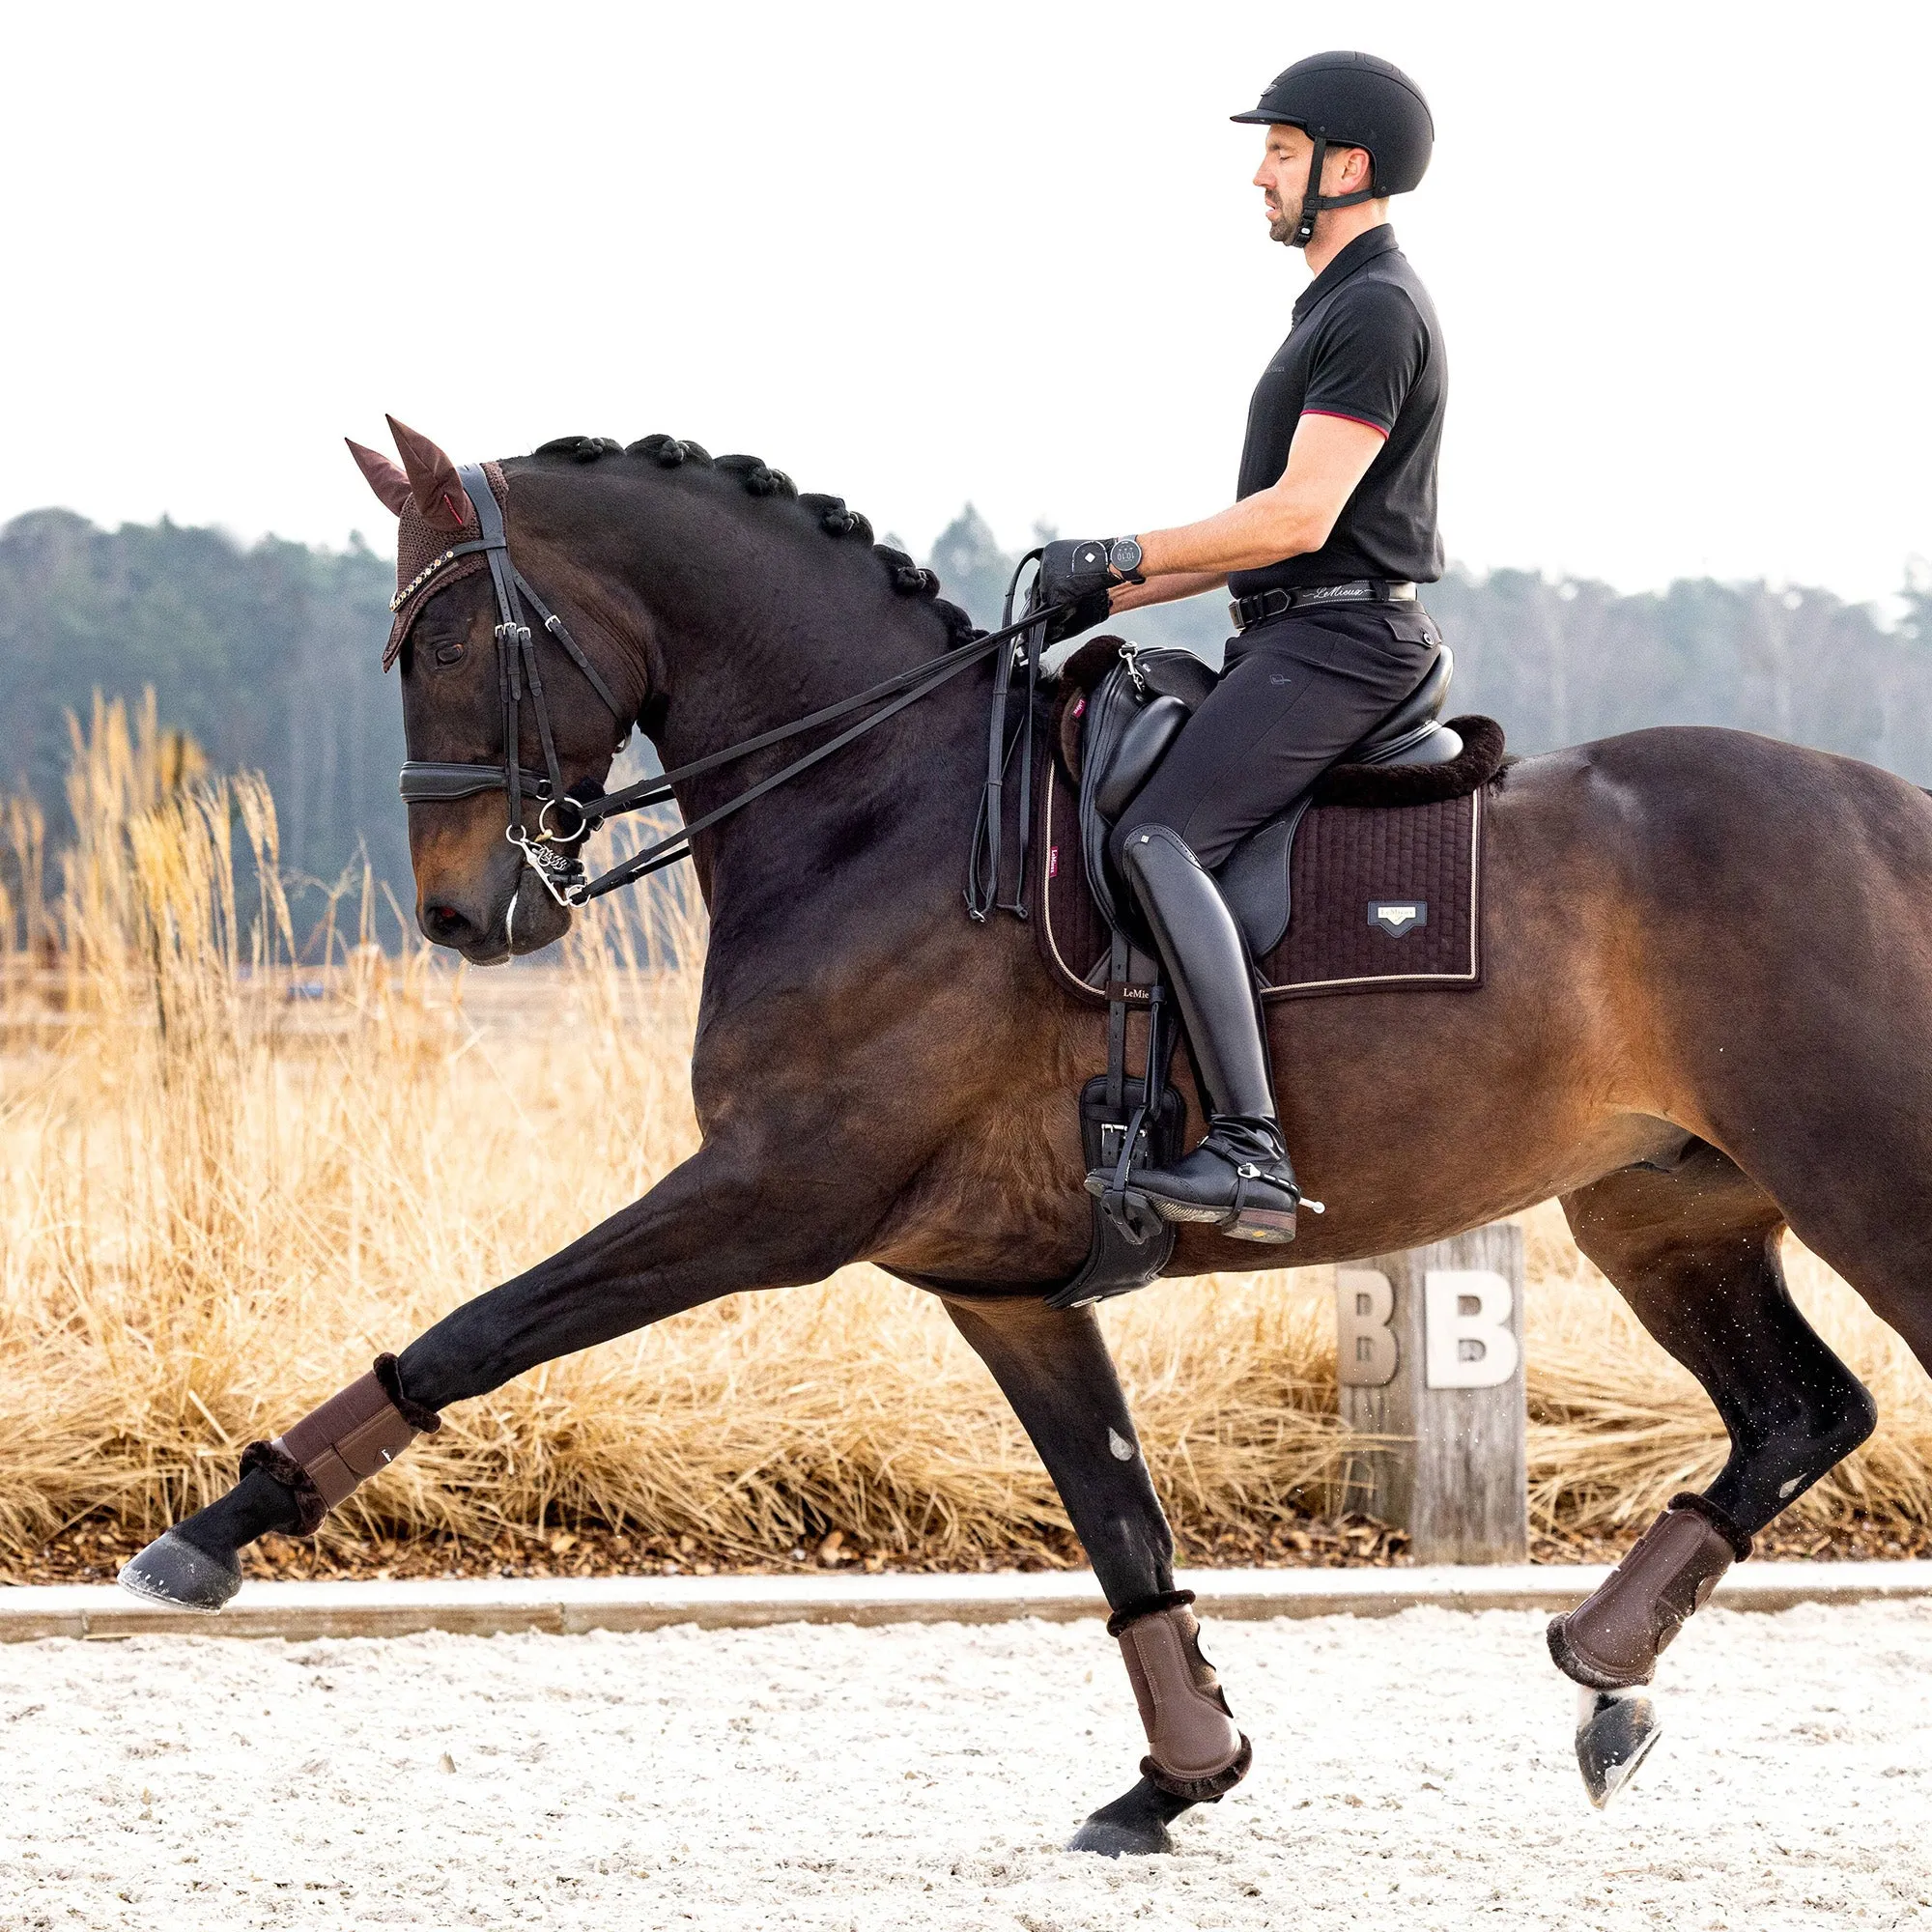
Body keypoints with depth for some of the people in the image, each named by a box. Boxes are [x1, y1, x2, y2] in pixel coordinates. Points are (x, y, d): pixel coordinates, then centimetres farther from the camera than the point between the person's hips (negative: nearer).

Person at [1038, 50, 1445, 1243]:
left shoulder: (1375, 310, -12)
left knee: (1158, 838, -26)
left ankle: (1250, 1149, -35)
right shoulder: (1339, 306, 22)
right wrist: (1118, 596, 15)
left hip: (1339, 642, -11)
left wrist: (1123, 557, -13)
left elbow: (1299, 518, -20)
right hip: (1305, 637, 11)